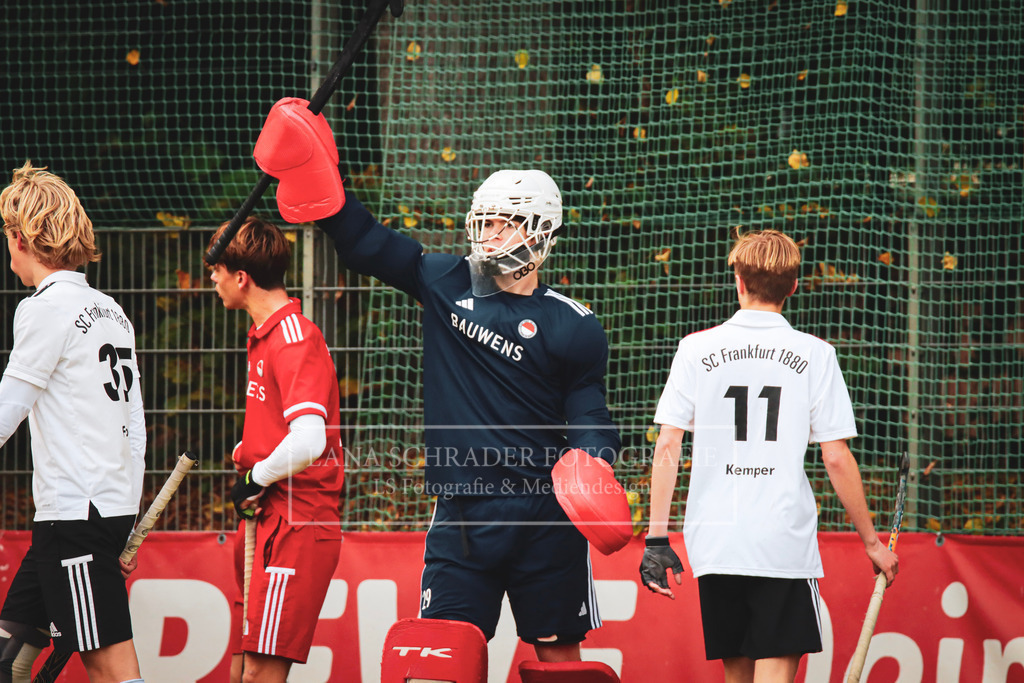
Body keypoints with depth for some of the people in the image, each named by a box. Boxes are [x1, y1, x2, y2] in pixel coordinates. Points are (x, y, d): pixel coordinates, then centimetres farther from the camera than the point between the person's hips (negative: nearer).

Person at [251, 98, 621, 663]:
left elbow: (589, 421, -1)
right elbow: (364, 244, 11)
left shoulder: (572, 327, -1)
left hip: (544, 521, -3)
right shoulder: (448, 285, 8)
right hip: (461, 518, 3)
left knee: (557, 654, 4)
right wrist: (316, 175, 2)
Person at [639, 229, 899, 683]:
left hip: (713, 540, 3)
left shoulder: (696, 349, 4)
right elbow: (837, 460, -1)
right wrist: (871, 542, 8)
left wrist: (657, 538, 5)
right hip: (784, 542, -2)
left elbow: (667, 446, 1)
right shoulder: (815, 355, 0)